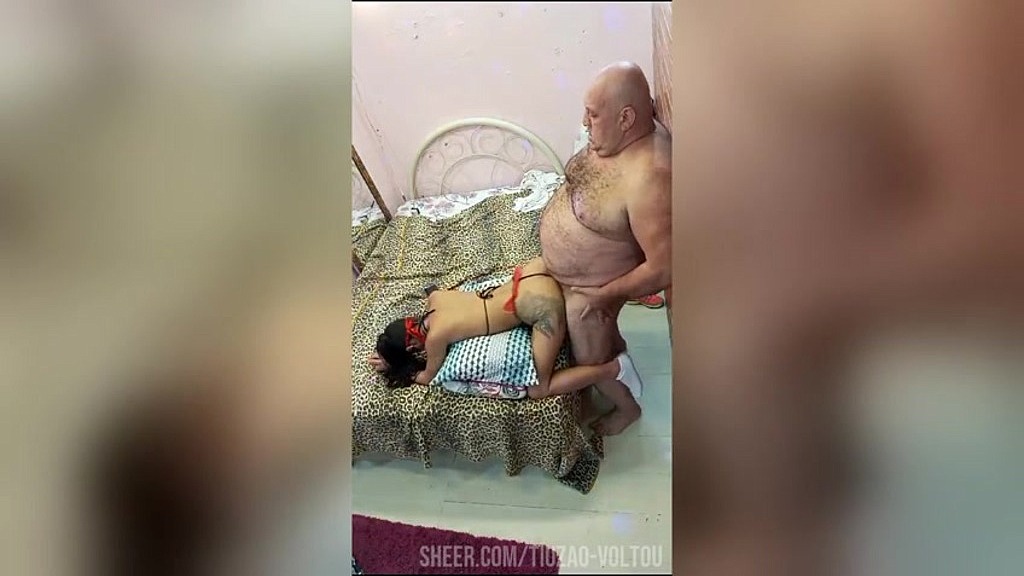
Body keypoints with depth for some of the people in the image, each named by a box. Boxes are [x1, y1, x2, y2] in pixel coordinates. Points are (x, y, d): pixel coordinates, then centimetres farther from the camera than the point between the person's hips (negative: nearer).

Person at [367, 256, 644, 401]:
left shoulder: (435, 337, -6)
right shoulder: (436, 298, 12)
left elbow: (428, 377, 12)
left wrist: (396, 370, 30)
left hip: (540, 305, -8)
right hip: (533, 271, 8)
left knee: (538, 389, 2)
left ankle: (615, 366, -2)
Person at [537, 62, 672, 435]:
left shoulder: (648, 179, -40)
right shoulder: (618, 138, -12)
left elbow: (663, 269, -34)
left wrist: (606, 294, -22)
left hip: (590, 289, -8)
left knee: (591, 361, 18)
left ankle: (627, 406, 46)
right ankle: (619, 354, 65)